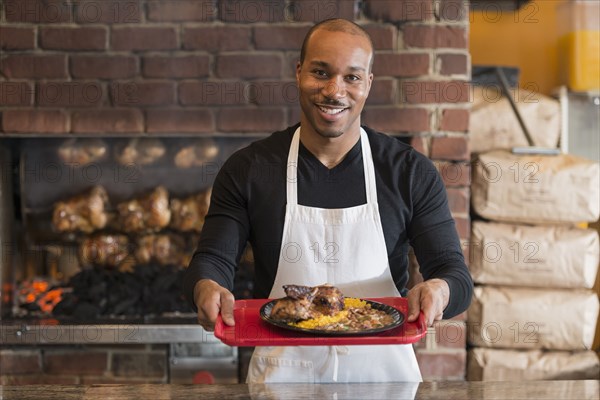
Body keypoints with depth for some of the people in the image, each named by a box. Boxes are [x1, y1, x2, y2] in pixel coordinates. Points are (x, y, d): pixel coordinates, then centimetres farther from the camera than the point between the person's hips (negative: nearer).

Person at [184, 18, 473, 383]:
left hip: (382, 370, 0)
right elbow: (212, 260, 1)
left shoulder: (412, 172, 1)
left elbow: (456, 274, -1)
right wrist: (207, 289, -22)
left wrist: (439, 291, -23)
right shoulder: (247, 170, 3)